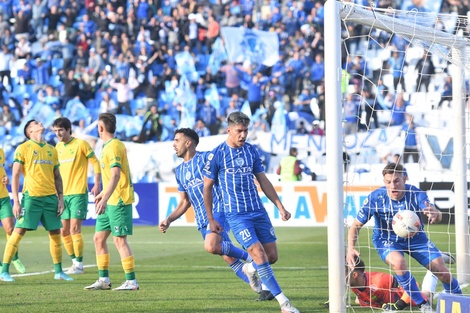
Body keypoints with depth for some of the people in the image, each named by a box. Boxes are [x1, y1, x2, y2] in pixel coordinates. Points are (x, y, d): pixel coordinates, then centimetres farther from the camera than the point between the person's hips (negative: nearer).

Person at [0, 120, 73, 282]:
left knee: (55, 232, 6)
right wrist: (16, 201, -9)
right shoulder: (23, 149, 0)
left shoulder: (52, 150, 15)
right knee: (19, 231, -8)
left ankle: (58, 272, 17)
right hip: (31, 196, -5)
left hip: (51, 197, 5)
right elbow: (15, 176, -3)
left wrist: (61, 199, 10)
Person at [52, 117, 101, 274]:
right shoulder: (58, 147, 12)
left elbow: (95, 163, -5)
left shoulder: (81, 144, -7)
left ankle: (79, 264, -4)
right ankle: (75, 261, 18)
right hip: (63, 194, 7)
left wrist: (97, 185, -12)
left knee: (74, 229, -11)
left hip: (78, 192, -7)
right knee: (64, 231, 6)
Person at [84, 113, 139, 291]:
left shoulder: (113, 147, -15)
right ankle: (104, 280, 15)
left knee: (119, 240, -9)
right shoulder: (108, 147, 15)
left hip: (119, 201, -10)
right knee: (99, 238, 10)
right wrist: (102, 194, 34)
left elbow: (115, 175, -25)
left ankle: (131, 281, -6)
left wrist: (105, 198, -32)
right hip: (110, 202, 10)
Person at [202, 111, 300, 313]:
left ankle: (249, 269, 37)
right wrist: (210, 219, 0)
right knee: (259, 254, -16)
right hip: (236, 215, -5)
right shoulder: (217, 155, -5)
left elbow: (263, 181, 16)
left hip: (258, 211, 5)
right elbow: (207, 187, 1)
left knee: (272, 256, 3)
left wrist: (280, 207, 11)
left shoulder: (251, 151, 9)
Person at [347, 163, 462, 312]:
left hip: (415, 238, 2)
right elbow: (356, 225, -15)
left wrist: (435, 214, -64)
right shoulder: (375, 198, -25)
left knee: (443, 272, -6)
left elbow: (438, 216, -38)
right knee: (398, 262, -35)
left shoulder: (416, 194, -25)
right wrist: (351, 248, -31)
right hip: (386, 240, -1)